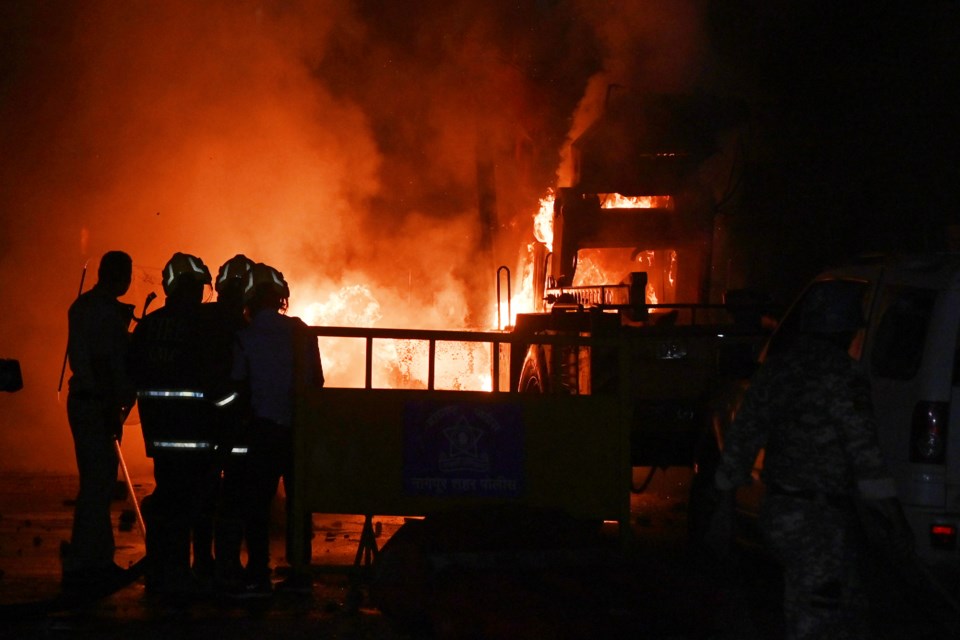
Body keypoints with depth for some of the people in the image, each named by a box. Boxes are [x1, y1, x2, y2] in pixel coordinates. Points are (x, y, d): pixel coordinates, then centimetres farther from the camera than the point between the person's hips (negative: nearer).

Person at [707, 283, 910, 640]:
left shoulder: (776, 369, 10)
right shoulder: (842, 375, -14)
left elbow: (740, 442, 12)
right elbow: (865, 452, -19)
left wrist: (725, 509, 18)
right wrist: (900, 525, -17)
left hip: (778, 512, 8)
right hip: (817, 521, -8)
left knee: (849, 611, 20)